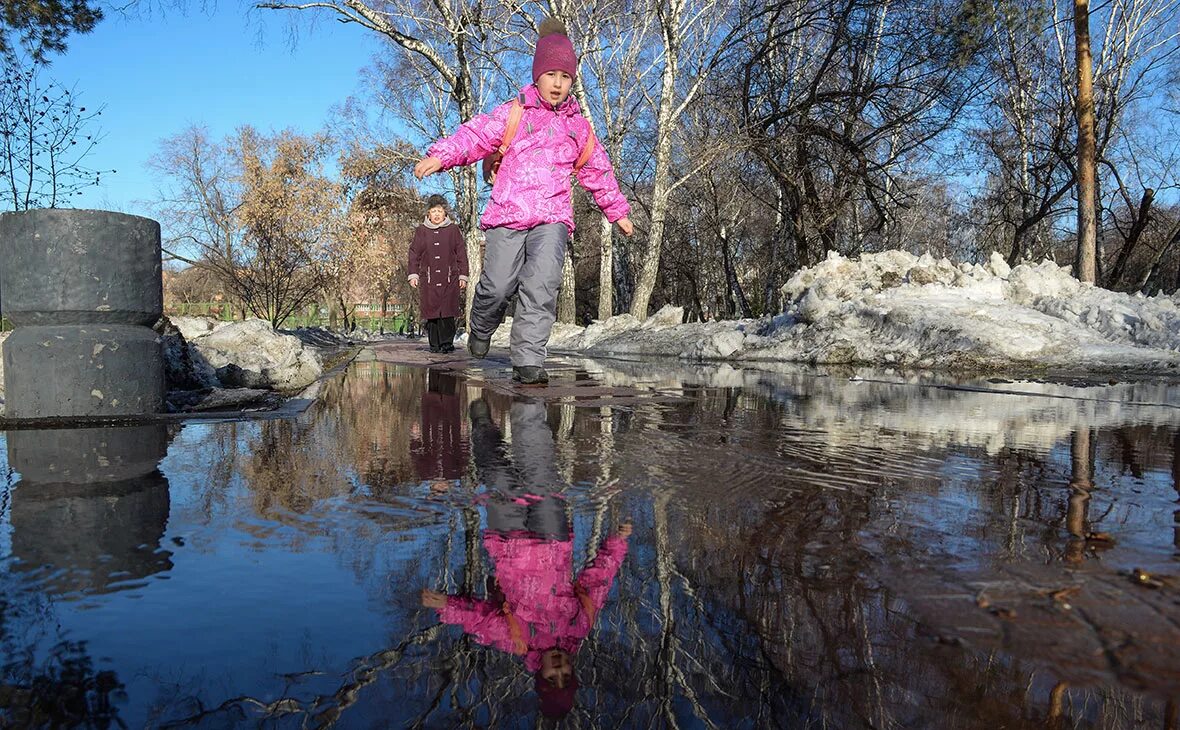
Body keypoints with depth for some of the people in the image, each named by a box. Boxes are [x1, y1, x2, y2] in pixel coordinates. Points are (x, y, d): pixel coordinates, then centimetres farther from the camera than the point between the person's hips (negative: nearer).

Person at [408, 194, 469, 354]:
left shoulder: (453, 230, 8)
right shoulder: (421, 231, 10)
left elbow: (461, 254, 9)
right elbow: (414, 254, 12)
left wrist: (463, 276, 5)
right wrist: (413, 274, 4)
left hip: (449, 278, -1)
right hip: (428, 279, 1)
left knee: (447, 312, -7)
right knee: (431, 311, 0)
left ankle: (447, 343, -1)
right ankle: (434, 344, 7)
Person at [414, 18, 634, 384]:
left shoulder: (577, 125, 18)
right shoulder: (512, 112, 7)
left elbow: (598, 170, 27)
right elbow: (475, 135, -5)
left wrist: (618, 211, 33)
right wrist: (441, 154, -24)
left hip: (552, 216, 2)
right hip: (508, 214, -2)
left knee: (542, 284, -17)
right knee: (498, 285, -3)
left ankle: (528, 360, -15)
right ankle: (480, 329, 31)